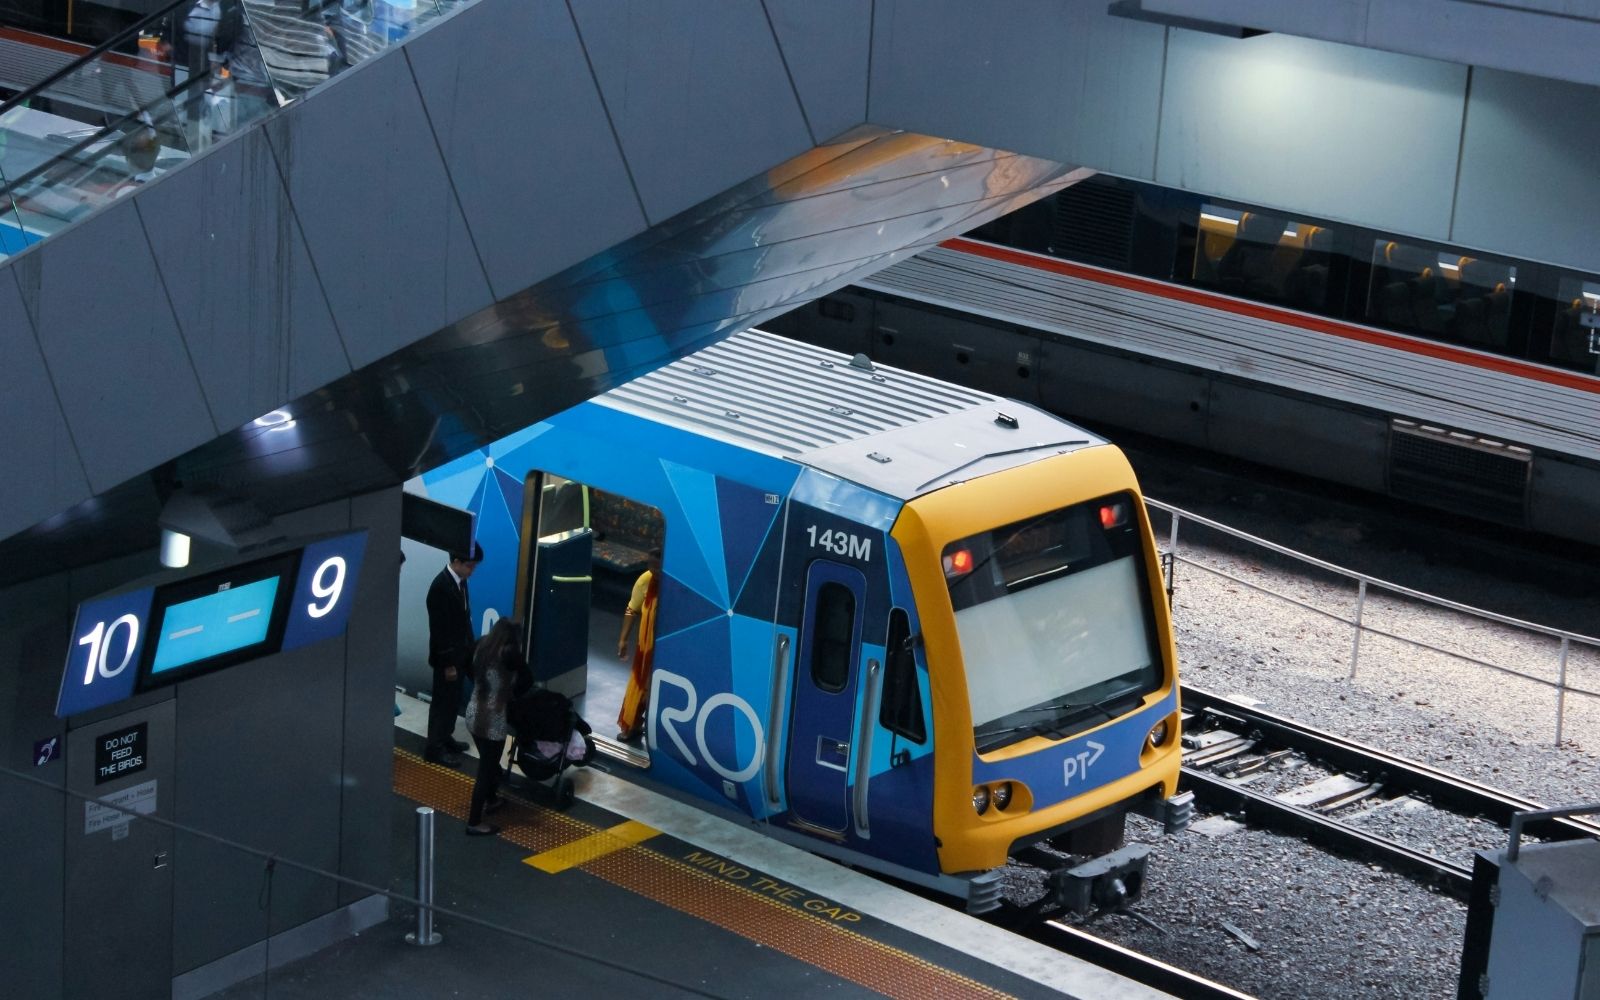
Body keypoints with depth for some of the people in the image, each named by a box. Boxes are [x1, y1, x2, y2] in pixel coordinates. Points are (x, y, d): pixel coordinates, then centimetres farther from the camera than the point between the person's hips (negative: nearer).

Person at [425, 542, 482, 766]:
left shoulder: (460, 581, 2)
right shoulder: (441, 587, -26)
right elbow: (439, 629, -23)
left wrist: (472, 645, 16)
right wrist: (448, 663, -20)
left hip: (460, 652, 9)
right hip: (447, 656, -9)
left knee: (453, 699, 20)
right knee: (443, 701, 1)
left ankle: (445, 737, 34)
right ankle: (434, 748, 11)